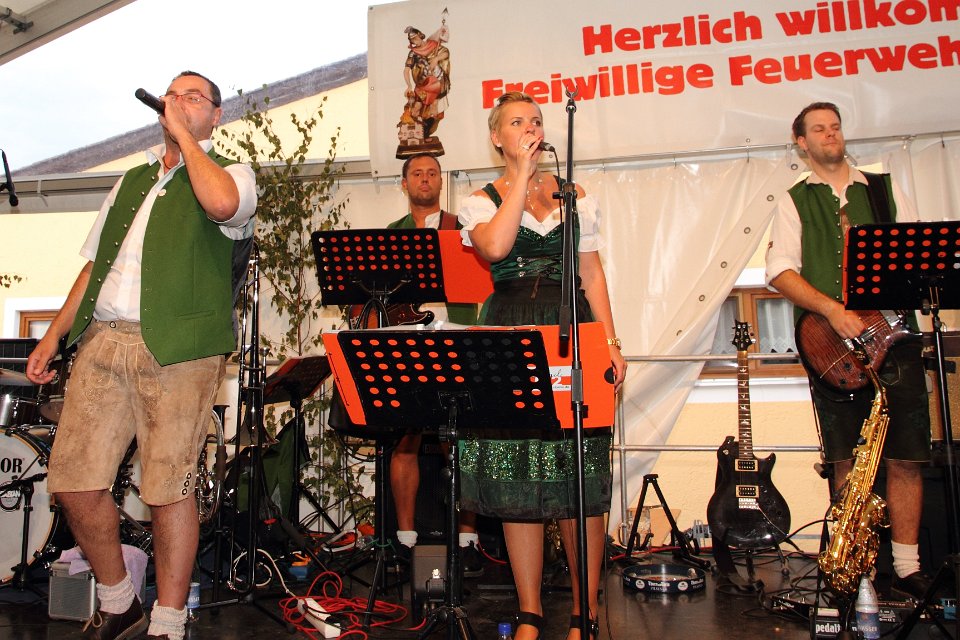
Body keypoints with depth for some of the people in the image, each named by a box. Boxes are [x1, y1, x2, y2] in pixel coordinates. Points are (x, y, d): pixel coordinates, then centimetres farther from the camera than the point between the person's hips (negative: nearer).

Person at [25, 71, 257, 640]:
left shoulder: (231, 173, 9)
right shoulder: (132, 180, 27)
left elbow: (221, 203, -18)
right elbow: (96, 263, 25)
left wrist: (183, 135, -4)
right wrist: (54, 334, 18)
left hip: (176, 347, -5)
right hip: (101, 341, 6)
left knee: (169, 487, -5)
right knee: (74, 482, 1)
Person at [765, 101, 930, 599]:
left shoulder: (884, 189, 18)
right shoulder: (795, 201, 9)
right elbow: (779, 270, -4)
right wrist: (832, 309, -17)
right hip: (834, 346, -2)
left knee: (906, 457, 3)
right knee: (847, 462, 1)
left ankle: (907, 568, 14)